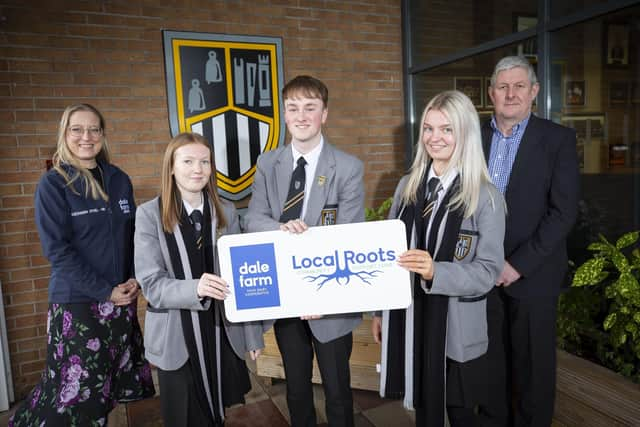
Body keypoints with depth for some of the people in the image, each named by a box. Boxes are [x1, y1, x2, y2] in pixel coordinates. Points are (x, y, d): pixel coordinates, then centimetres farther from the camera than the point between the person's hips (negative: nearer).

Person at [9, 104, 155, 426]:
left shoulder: (119, 180, 6)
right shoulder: (52, 185, -7)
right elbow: (57, 249, -12)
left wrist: (136, 280, -2)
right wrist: (105, 291, -15)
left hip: (123, 298, 4)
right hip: (77, 301, -4)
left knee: (114, 380, 12)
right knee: (77, 386, 2)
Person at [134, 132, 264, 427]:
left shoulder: (226, 212, 1)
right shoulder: (150, 214, -8)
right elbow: (151, 284, -12)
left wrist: (253, 335, 4)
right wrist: (195, 289, -32)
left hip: (222, 333, 3)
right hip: (177, 339, -2)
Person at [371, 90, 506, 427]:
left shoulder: (486, 197, -10)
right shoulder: (408, 185, 2)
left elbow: (489, 271, -12)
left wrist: (436, 272, -29)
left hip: (455, 325, -3)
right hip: (407, 318, 3)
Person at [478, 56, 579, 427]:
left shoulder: (559, 139, -4)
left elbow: (563, 211, -11)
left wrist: (518, 264, -15)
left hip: (531, 273, -3)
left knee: (533, 364, 11)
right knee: (490, 359, 14)